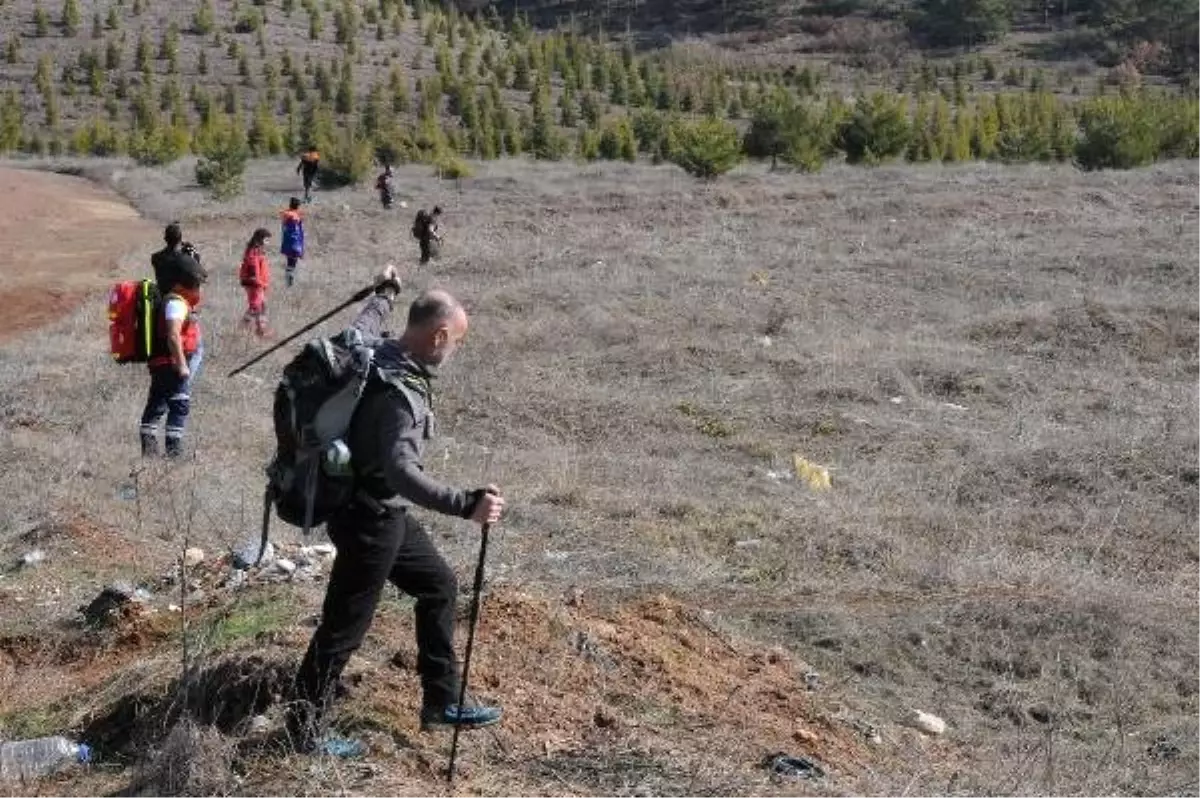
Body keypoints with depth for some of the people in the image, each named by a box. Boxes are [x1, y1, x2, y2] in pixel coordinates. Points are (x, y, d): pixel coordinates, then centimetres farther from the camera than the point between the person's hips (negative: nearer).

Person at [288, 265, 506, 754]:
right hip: (369, 519, -11)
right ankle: (304, 729, 15)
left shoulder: (375, 352, -2)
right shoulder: (401, 391, -30)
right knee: (344, 626, 1)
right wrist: (466, 506, -50)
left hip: (386, 514, 11)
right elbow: (401, 471, -42)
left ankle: (439, 703, 30)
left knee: (438, 586, 20)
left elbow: (361, 326, 25)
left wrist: (385, 293, 44)